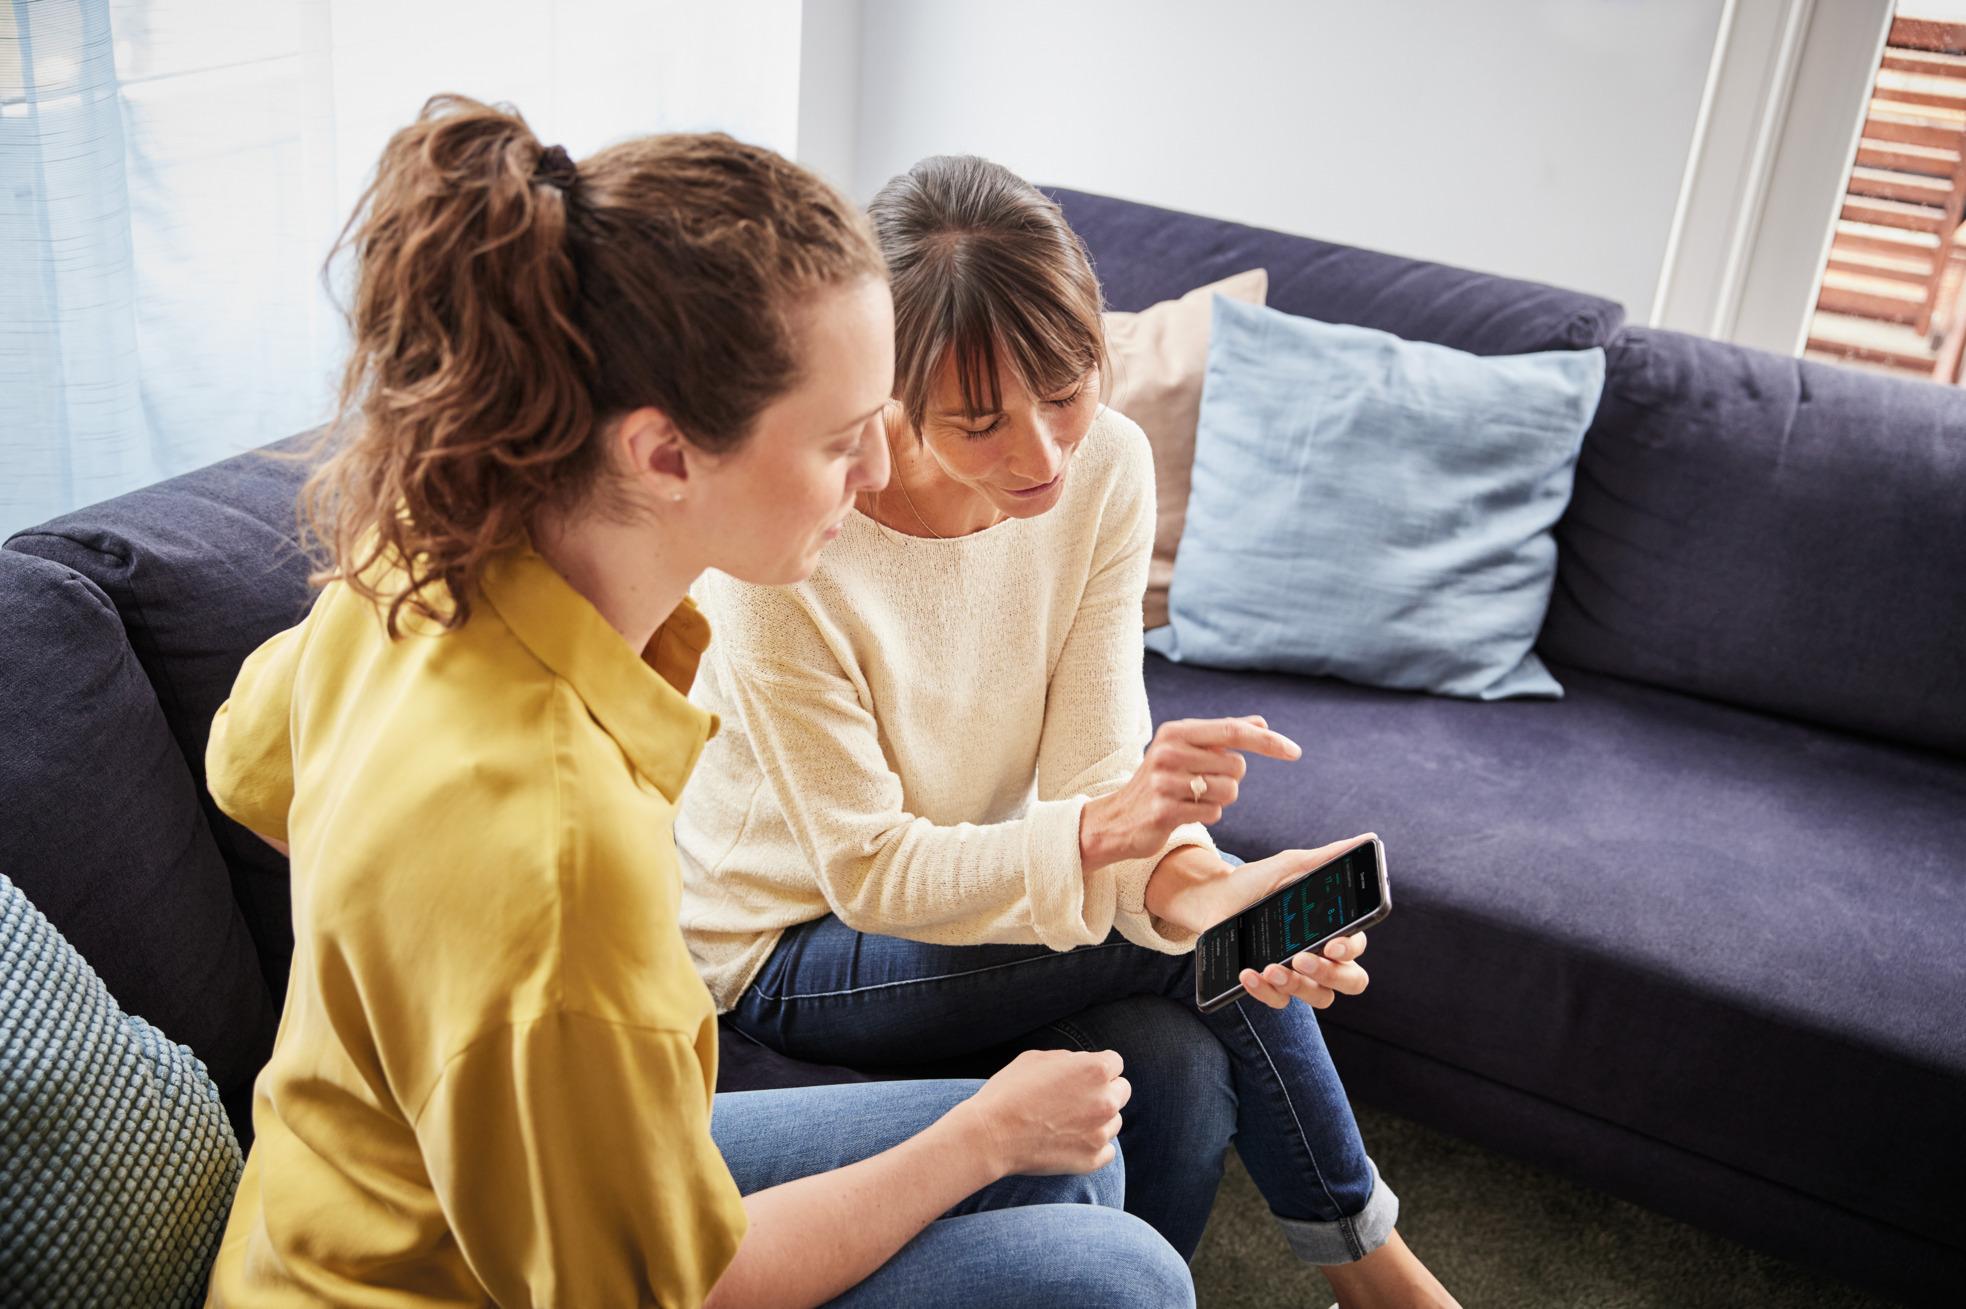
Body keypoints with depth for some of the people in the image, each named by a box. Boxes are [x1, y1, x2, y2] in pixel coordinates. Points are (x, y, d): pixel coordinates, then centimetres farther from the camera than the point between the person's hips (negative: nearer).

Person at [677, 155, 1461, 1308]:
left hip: (976, 883, 5)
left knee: (1183, 1070, -23)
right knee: (1188, 944, -22)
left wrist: (1192, 879, -38)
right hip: (793, 944, -4)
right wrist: (1100, 832, -42)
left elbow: (1094, 763, -16)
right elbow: (867, 874, -25)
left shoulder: (1109, 465, -15)